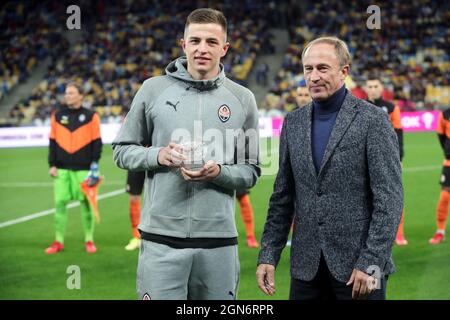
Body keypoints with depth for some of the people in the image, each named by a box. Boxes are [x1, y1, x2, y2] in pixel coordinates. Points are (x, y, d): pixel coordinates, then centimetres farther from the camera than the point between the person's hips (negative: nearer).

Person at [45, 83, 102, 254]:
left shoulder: (91, 116, 1)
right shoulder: (57, 116, 9)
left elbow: (96, 143, 0)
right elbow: (53, 142, 10)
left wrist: (94, 165, -7)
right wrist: (52, 165, 3)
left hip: (83, 169, -2)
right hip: (62, 169, 2)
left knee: (86, 203, 2)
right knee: (60, 203, -1)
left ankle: (89, 240, 11)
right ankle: (58, 241, 7)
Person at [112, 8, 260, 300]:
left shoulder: (242, 99, 7)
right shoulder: (154, 89, 4)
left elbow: (251, 172, 9)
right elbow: (122, 150, 9)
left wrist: (218, 173, -11)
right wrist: (157, 156, -10)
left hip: (219, 239, 2)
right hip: (162, 238, -1)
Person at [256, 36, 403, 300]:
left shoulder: (373, 121, -6)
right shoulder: (293, 122, 11)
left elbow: (390, 199, -10)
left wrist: (371, 263, -15)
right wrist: (268, 256, 7)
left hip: (358, 267, -5)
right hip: (306, 268, 5)